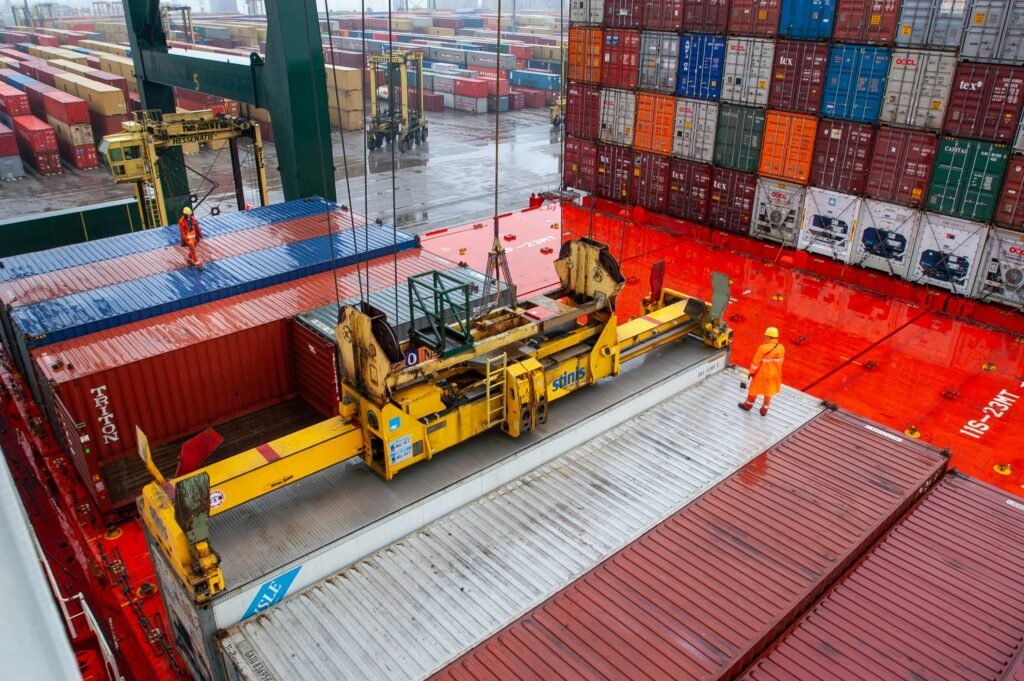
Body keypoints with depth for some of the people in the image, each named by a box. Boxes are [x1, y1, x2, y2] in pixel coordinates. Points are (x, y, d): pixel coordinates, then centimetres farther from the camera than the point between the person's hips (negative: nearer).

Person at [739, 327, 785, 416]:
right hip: (774, 374, 4)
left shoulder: (763, 348, -28)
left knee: (754, 389, 18)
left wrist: (752, 371, -5)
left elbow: (756, 361, -19)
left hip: (762, 374, -4)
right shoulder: (781, 348, -12)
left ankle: (748, 405, 37)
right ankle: (764, 410, 33)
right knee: (768, 392, 20)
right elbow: (780, 361, 2)